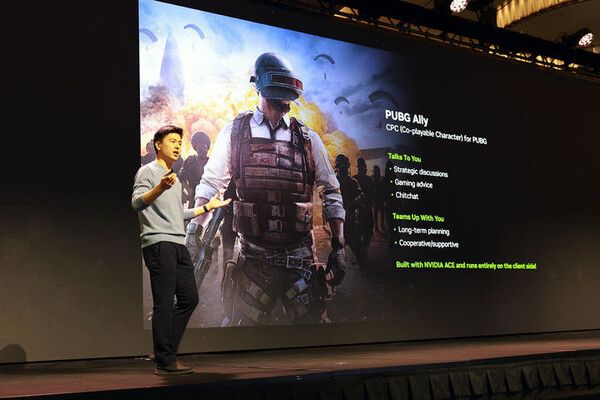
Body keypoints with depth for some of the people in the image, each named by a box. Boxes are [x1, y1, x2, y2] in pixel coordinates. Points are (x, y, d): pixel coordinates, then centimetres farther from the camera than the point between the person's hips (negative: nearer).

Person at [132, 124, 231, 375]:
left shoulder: (175, 179, 27)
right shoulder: (147, 171, 1)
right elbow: (137, 203, -16)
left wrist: (207, 207, 36)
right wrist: (160, 188, -33)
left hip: (178, 244, 9)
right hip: (158, 243, -9)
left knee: (189, 298, 7)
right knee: (164, 303, -9)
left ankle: (165, 352, 15)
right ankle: (165, 362, -6)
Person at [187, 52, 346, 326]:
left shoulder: (308, 139, 8)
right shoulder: (235, 132, 5)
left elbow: (331, 194, 10)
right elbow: (211, 183, 9)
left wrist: (338, 248, 5)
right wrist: (194, 230, -1)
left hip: (301, 260, 1)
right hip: (252, 260, -1)